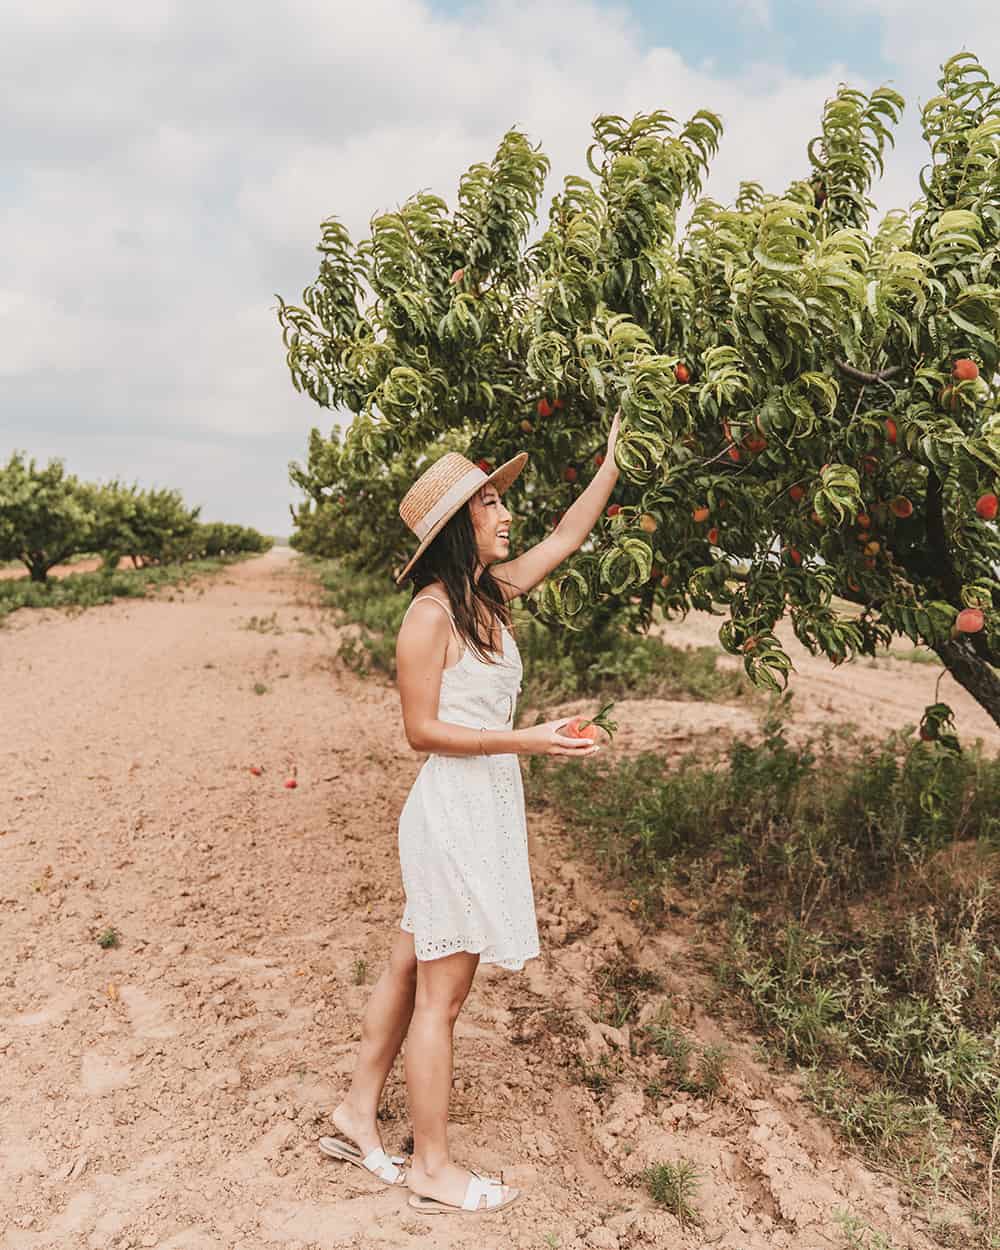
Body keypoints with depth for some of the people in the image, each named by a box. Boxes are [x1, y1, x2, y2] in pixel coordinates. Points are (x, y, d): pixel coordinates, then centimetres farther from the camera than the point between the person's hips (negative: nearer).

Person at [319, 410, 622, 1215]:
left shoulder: (492, 592, 7)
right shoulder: (431, 613, -16)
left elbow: (569, 535, 17)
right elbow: (422, 730, -16)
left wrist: (616, 457, 17)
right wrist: (526, 741, -20)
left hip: (487, 806, 9)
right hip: (453, 809, -8)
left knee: (411, 972, 19)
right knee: (440, 995, 5)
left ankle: (359, 1115, 35)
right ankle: (433, 1169, 21)